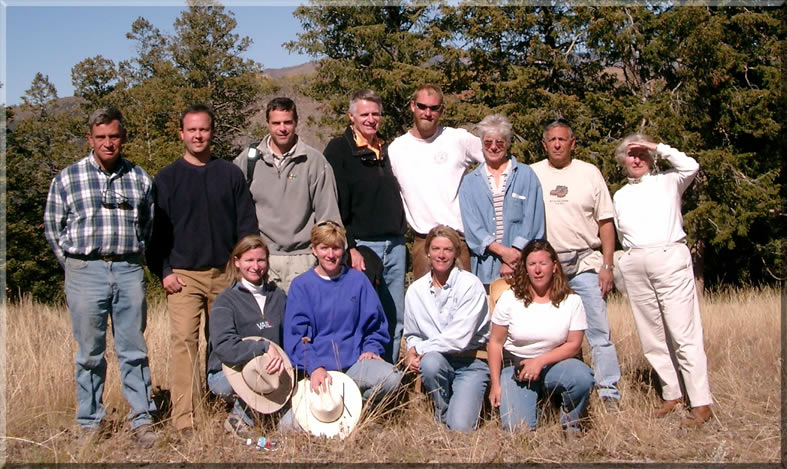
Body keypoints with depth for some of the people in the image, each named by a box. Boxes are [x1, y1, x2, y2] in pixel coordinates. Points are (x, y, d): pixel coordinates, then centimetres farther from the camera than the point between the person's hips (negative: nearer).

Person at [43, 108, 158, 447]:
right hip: (85, 272, -1)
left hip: (129, 270, 1)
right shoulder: (67, 178, 3)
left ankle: (142, 421, 11)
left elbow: (149, 224, 16)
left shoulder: (139, 178, 8)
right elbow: (52, 226, 9)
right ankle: (90, 424, 16)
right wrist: (74, 266, 6)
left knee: (134, 351, 4)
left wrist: (133, 259, 9)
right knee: (90, 353, 5)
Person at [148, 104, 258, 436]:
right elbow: (155, 229, 4)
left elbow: (246, 224, 10)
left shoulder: (230, 174, 10)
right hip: (183, 275, -2)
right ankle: (185, 419, -10)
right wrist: (163, 271, -6)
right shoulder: (166, 178, 6)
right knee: (183, 340, -11)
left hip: (225, 273, 2)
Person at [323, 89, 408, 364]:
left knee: (395, 319, 9)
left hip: (394, 246, 6)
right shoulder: (339, 150, -3)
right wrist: (349, 247, -16)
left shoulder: (386, 150, 17)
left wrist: (401, 236, 17)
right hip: (362, 245, -6)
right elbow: (336, 205, -10)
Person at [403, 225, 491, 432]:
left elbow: (460, 338, -17)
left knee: (460, 427, -23)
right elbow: (412, 335, 15)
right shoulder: (415, 290, 4)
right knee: (430, 362, -35)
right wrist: (412, 354, -8)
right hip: (437, 361, 4)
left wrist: (419, 350, -12)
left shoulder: (470, 285, -10)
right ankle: (442, 415, -7)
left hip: (471, 362, -4)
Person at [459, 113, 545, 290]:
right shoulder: (470, 182, 12)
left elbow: (532, 220, 0)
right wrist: (501, 251, -11)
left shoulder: (526, 176, 8)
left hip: (520, 264, -1)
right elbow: (471, 224, 1)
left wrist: (516, 253, -10)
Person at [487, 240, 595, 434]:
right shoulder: (509, 298, -3)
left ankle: (570, 423, -1)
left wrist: (540, 361, -18)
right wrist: (495, 384, -4)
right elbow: (495, 343, 1)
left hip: (554, 364, 0)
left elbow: (574, 344, -5)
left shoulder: (571, 301, -2)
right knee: (517, 427, -20)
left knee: (582, 378, -33)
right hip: (516, 366, 0)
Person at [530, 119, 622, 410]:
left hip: (585, 263, -1)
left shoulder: (589, 173, 6)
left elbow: (605, 223, 6)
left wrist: (607, 266, -1)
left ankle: (609, 393, 4)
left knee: (599, 330, -3)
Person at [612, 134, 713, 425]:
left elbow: (691, 167, -8)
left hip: (670, 257, -4)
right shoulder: (620, 196, 22)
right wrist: (621, 260, 11)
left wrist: (658, 147, -1)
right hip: (635, 264, 5)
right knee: (652, 336, 4)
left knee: (684, 333, -9)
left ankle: (702, 404, -8)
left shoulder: (668, 182, 10)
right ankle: (672, 394, 13)